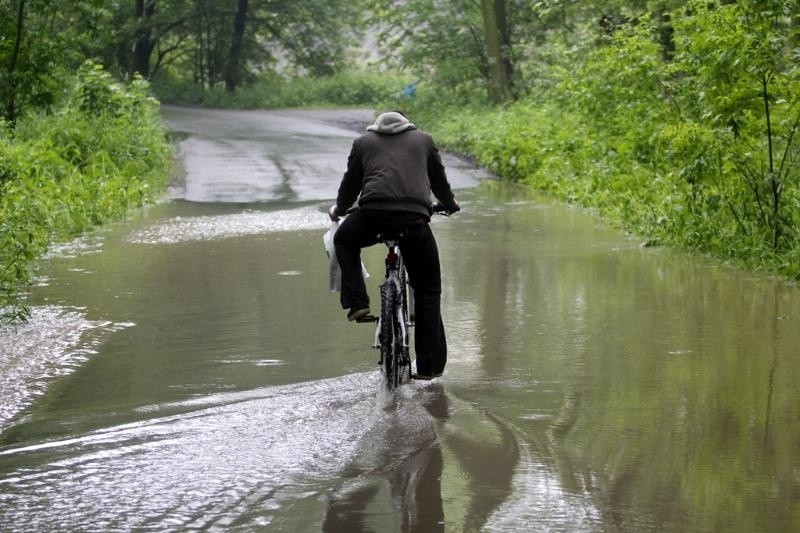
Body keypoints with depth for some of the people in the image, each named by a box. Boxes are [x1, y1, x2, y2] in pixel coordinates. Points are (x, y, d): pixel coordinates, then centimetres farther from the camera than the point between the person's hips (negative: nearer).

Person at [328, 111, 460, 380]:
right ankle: (430, 365, 12)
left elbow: (351, 182, 29)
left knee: (344, 241, 34)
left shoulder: (363, 142, 23)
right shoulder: (423, 139, 25)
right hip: (415, 217, 0)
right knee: (428, 291, 14)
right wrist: (450, 204, 54)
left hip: (373, 214, 0)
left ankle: (357, 303, 18)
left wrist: (338, 209, 49)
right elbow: (439, 179, 34)